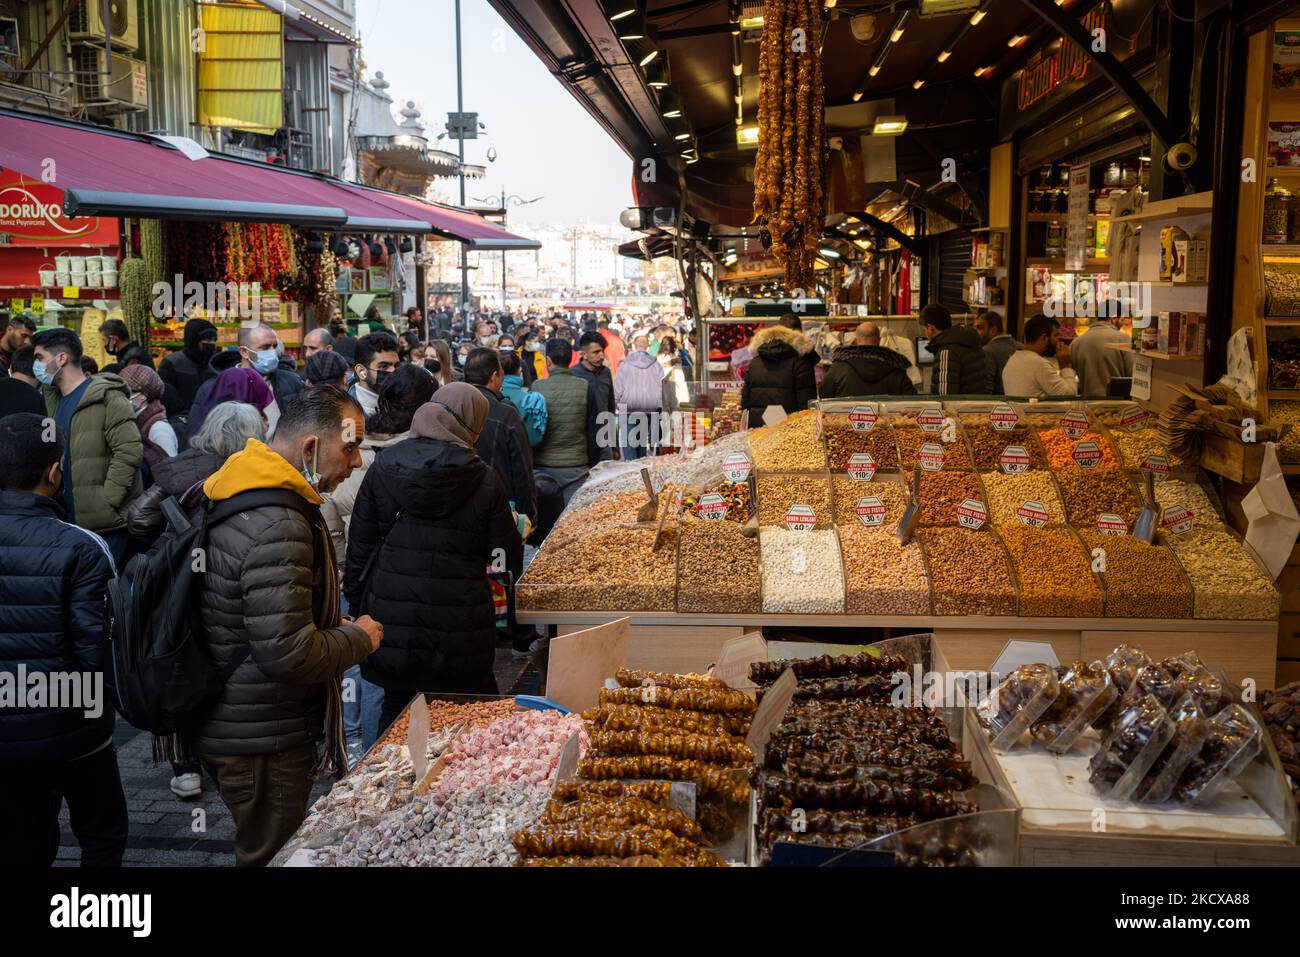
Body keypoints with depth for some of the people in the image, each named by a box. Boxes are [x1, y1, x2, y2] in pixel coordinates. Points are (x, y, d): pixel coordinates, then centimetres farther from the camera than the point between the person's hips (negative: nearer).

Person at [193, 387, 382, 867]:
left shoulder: (238, 494, 7)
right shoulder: (277, 526, -27)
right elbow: (288, 652, -30)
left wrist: (337, 628, 10)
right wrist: (359, 638, -13)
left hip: (229, 725, 10)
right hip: (262, 740, -10)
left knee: (261, 847, 24)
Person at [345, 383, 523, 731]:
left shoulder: (383, 467, -2)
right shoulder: (485, 480, -10)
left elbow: (360, 544, 2)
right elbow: (509, 555, -3)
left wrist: (357, 601, 13)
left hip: (393, 623, 2)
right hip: (459, 627, -2)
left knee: (397, 709, 17)